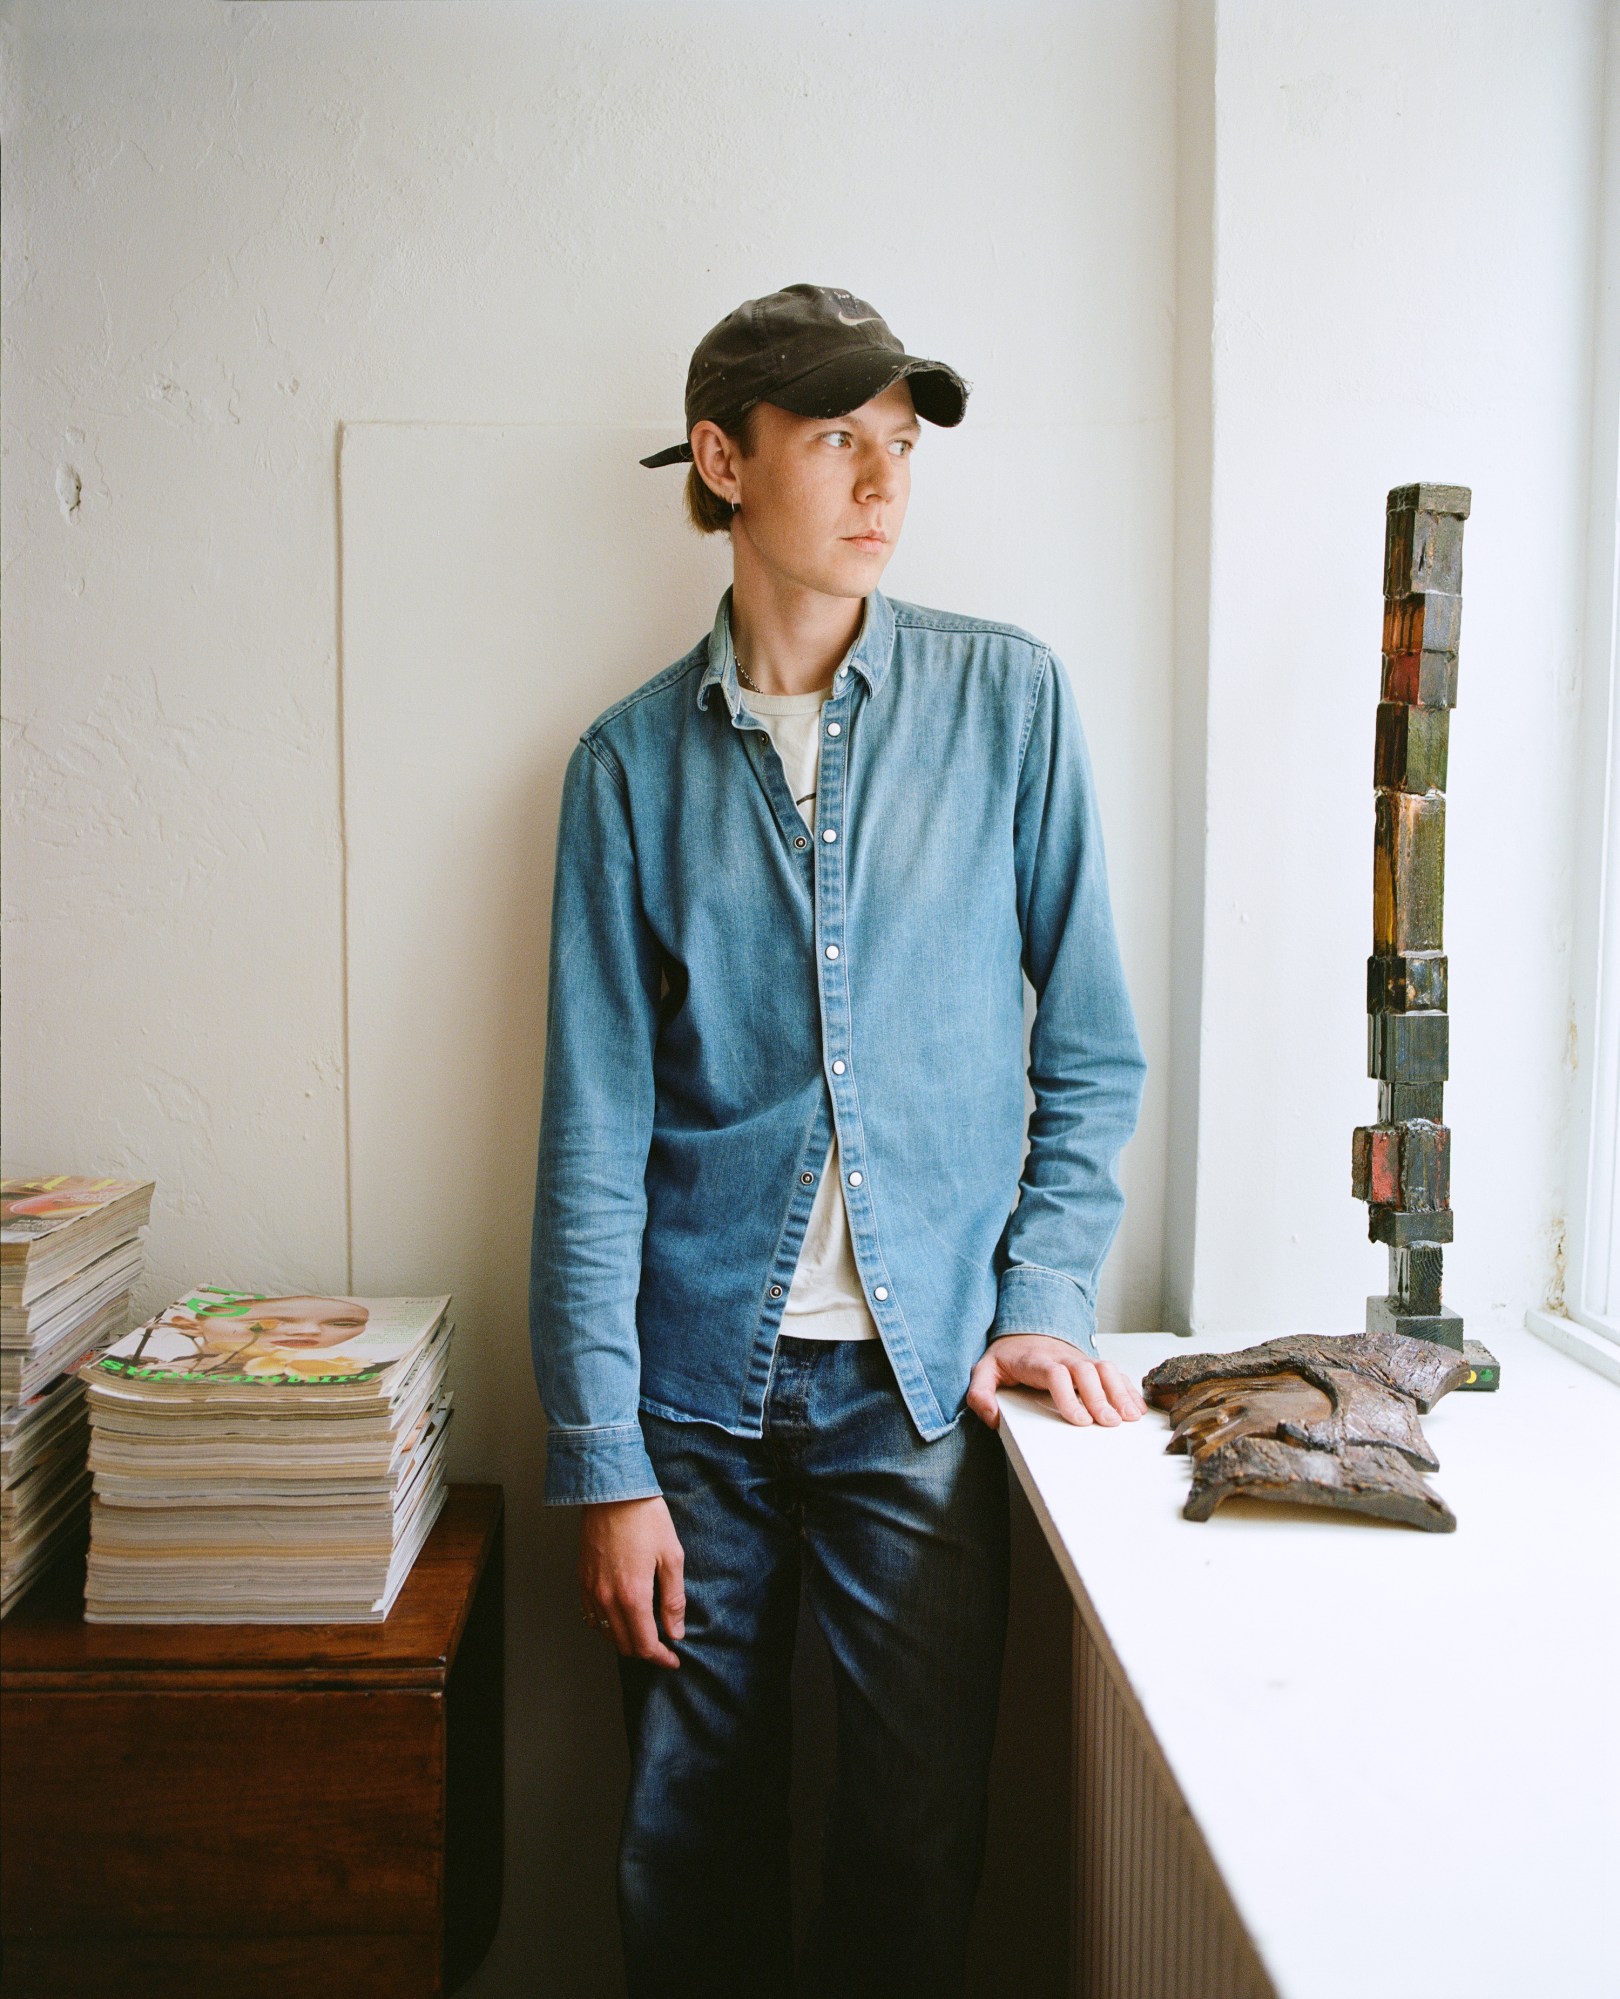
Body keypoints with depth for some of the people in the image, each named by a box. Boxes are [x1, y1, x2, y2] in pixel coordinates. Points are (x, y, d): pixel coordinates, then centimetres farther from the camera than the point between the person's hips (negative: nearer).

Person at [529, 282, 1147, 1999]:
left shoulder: (1006, 695, 1)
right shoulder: (634, 759, 1)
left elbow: (1089, 1044, 5)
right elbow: (595, 1126, -2)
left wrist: (1045, 1295, -5)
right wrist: (603, 1461, -5)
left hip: (924, 1375, 0)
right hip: (697, 1382, 1)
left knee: (920, 1844, 11)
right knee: (688, 1839, 13)